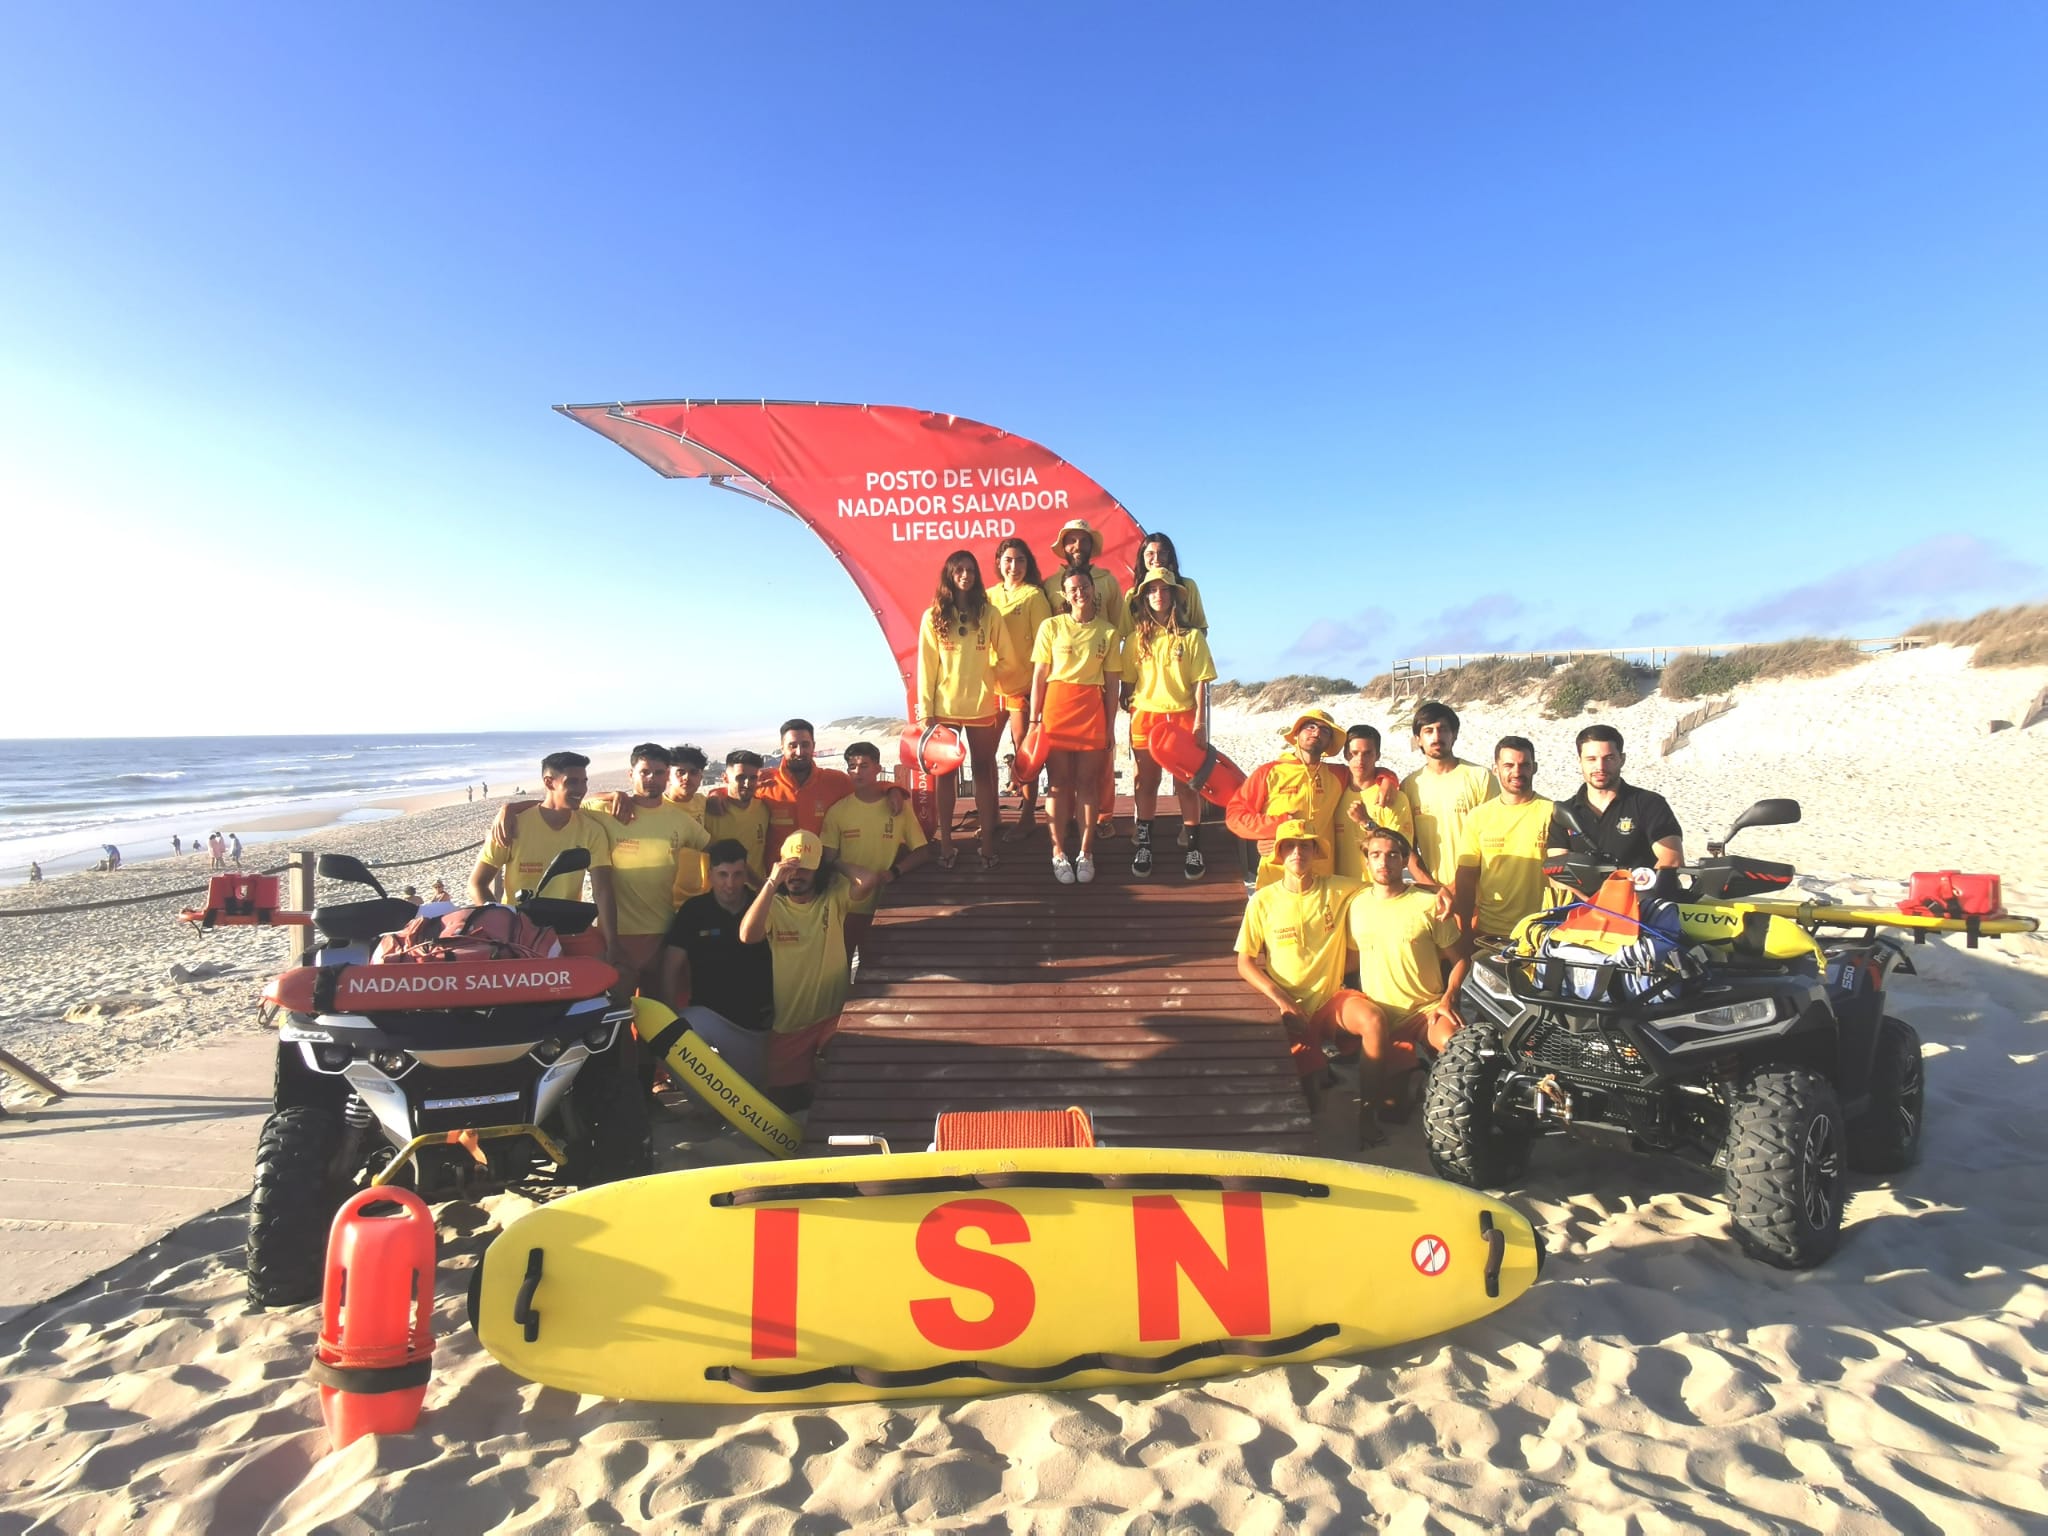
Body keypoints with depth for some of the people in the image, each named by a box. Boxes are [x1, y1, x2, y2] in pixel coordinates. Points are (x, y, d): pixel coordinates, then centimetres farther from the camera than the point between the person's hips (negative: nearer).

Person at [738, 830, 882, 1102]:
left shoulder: (833, 897, -4)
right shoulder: (774, 906, -4)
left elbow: (867, 880, -23)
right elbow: (747, 936, -24)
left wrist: (834, 863, -8)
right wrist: (772, 883, -25)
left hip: (833, 1016, -1)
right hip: (787, 1023, 2)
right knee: (783, 1096, 11)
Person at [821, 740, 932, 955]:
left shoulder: (898, 807, -1)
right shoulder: (838, 810, -1)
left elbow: (923, 851, -1)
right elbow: (828, 858, 2)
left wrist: (895, 872, -15)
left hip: (885, 905, 0)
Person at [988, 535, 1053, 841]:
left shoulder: (1033, 595, -3)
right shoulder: (989, 596, 11)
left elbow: (1043, 642, -6)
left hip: (1023, 683, -5)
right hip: (993, 682, 5)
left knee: (1023, 750, -1)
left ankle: (1028, 816, 9)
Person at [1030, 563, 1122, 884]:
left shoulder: (1108, 631, 6)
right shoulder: (1051, 626, 3)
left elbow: (1112, 683, 7)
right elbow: (1039, 676, 3)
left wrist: (1110, 726, 3)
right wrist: (1034, 719, -2)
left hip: (1092, 709, 1)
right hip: (1057, 706, -1)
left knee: (1087, 781, 3)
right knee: (1059, 781, 3)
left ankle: (1086, 852, 11)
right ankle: (1058, 851, 11)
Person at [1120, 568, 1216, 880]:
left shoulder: (1191, 636, 3)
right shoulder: (1136, 638, 7)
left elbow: (1201, 682, 0)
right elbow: (1128, 681, 8)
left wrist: (1199, 721, -6)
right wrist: (1130, 713, 1)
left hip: (1183, 716, -1)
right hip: (1146, 716, 1)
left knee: (1186, 783, 1)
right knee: (1146, 783, 6)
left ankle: (1193, 847, 9)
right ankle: (1143, 845, 15)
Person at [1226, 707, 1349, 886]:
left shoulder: (1337, 777, 14)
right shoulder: (1269, 772, 6)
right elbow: (1234, 814, 3)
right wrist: (1279, 824, -7)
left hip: (1323, 878, 3)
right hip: (1275, 876, -2)